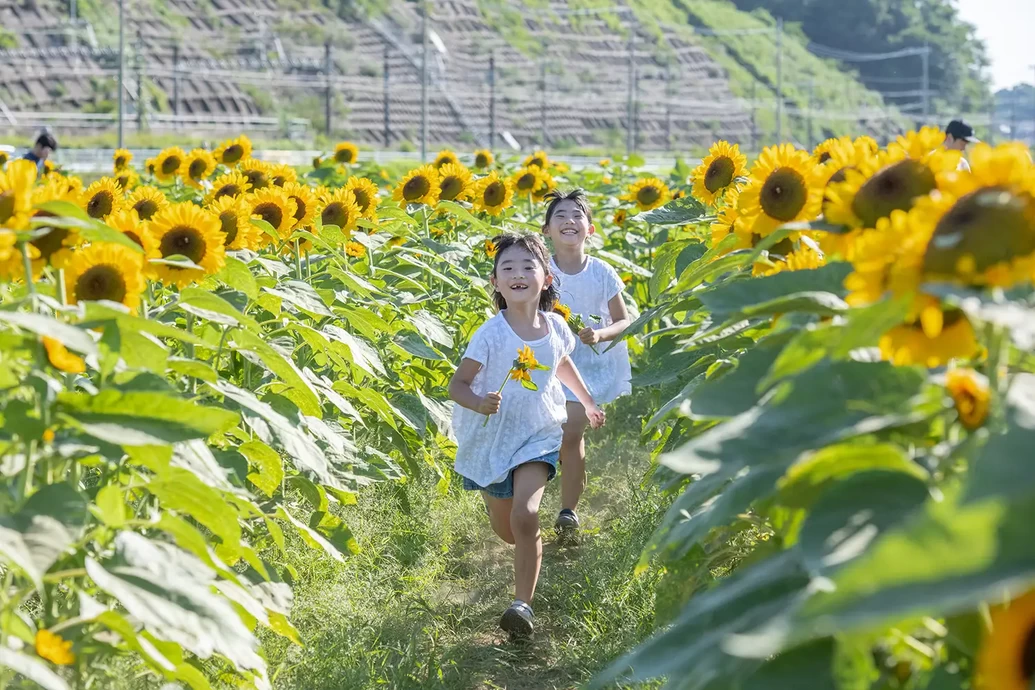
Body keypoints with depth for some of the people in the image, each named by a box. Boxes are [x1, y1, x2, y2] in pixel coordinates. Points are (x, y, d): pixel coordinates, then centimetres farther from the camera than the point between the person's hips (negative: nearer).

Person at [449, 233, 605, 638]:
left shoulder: (555, 328, -7)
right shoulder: (490, 335, -18)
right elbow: (457, 384, -15)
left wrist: (588, 403, 31)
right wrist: (479, 403, -36)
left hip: (538, 437, 1)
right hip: (490, 438, 0)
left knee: (525, 516, -21)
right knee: (503, 528, 14)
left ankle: (523, 603, -12)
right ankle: (530, 554, 50)